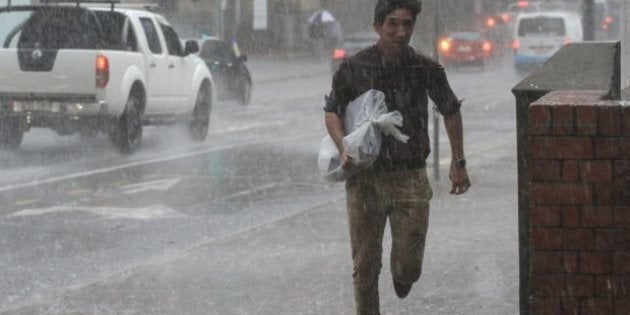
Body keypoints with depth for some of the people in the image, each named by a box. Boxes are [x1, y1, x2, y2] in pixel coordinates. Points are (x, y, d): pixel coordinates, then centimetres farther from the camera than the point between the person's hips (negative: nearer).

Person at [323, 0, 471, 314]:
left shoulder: (426, 69, -4)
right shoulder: (354, 68, -6)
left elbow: (451, 111, 12)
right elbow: (332, 111, 6)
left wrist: (458, 163, 14)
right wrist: (343, 148, -12)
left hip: (410, 179, 0)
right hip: (365, 179, 0)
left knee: (408, 268, 0)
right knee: (365, 265, 5)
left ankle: (402, 275, 36)